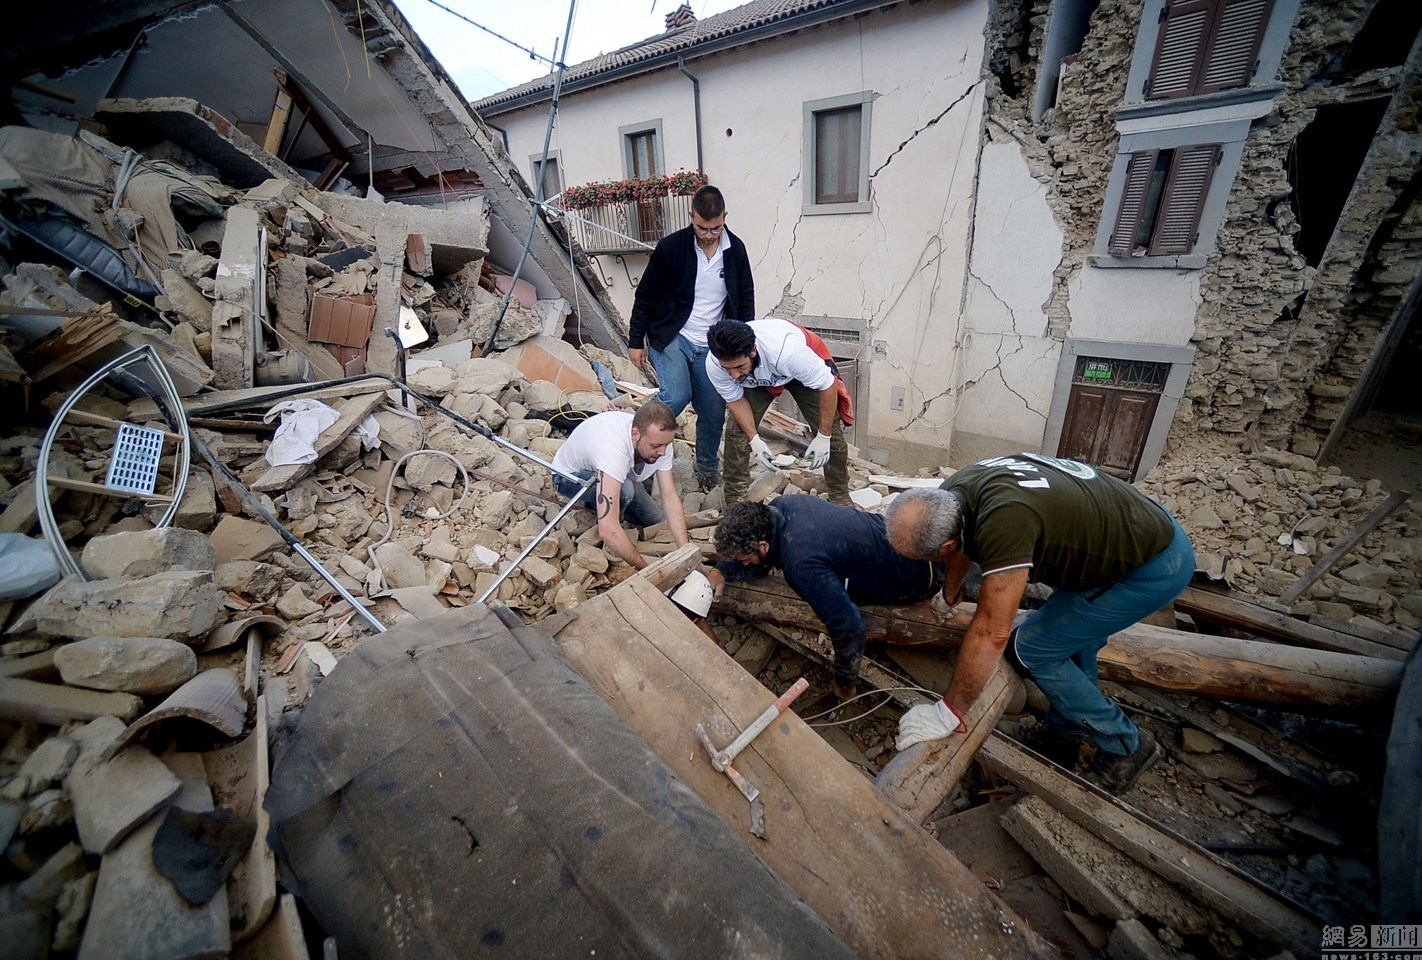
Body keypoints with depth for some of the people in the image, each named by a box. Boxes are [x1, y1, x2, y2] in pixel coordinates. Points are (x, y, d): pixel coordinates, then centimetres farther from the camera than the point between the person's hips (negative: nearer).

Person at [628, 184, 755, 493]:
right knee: (676, 396, -24)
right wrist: (635, 341, -2)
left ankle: (708, 471, 25)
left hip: (712, 345, 3)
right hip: (672, 337, -3)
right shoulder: (670, 247, -10)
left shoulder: (736, 249, 0)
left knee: (713, 411, 4)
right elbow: (646, 296, -3)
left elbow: (745, 298, 9)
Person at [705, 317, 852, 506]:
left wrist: (823, 436, -25)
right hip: (755, 380, 3)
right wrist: (754, 440, -24)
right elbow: (735, 400, -15)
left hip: (806, 370, -2)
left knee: (832, 430, -10)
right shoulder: (714, 364, -33)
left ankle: (841, 500, 11)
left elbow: (828, 386, -32)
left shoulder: (787, 350, -46)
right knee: (736, 429, -14)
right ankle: (735, 502, 1)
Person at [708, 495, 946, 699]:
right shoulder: (779, 506, -14)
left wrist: (844, 686, -19)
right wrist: (721, 571, -14)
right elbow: (763, 560, 2)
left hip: (920, 572, -7)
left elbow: (848, 627, -36)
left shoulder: (802, 564, -40)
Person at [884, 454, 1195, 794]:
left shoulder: (1003, 522, -39)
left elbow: (991, 634, -32)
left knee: (1033, 650, -5)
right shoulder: (951, 493, -12)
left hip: (1154, 566, -9)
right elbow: (964, 545, 12)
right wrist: (949, 592, 31)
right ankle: (1067, 737, 37)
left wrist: (947, 715, -21)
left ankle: (1126, 745, 15)